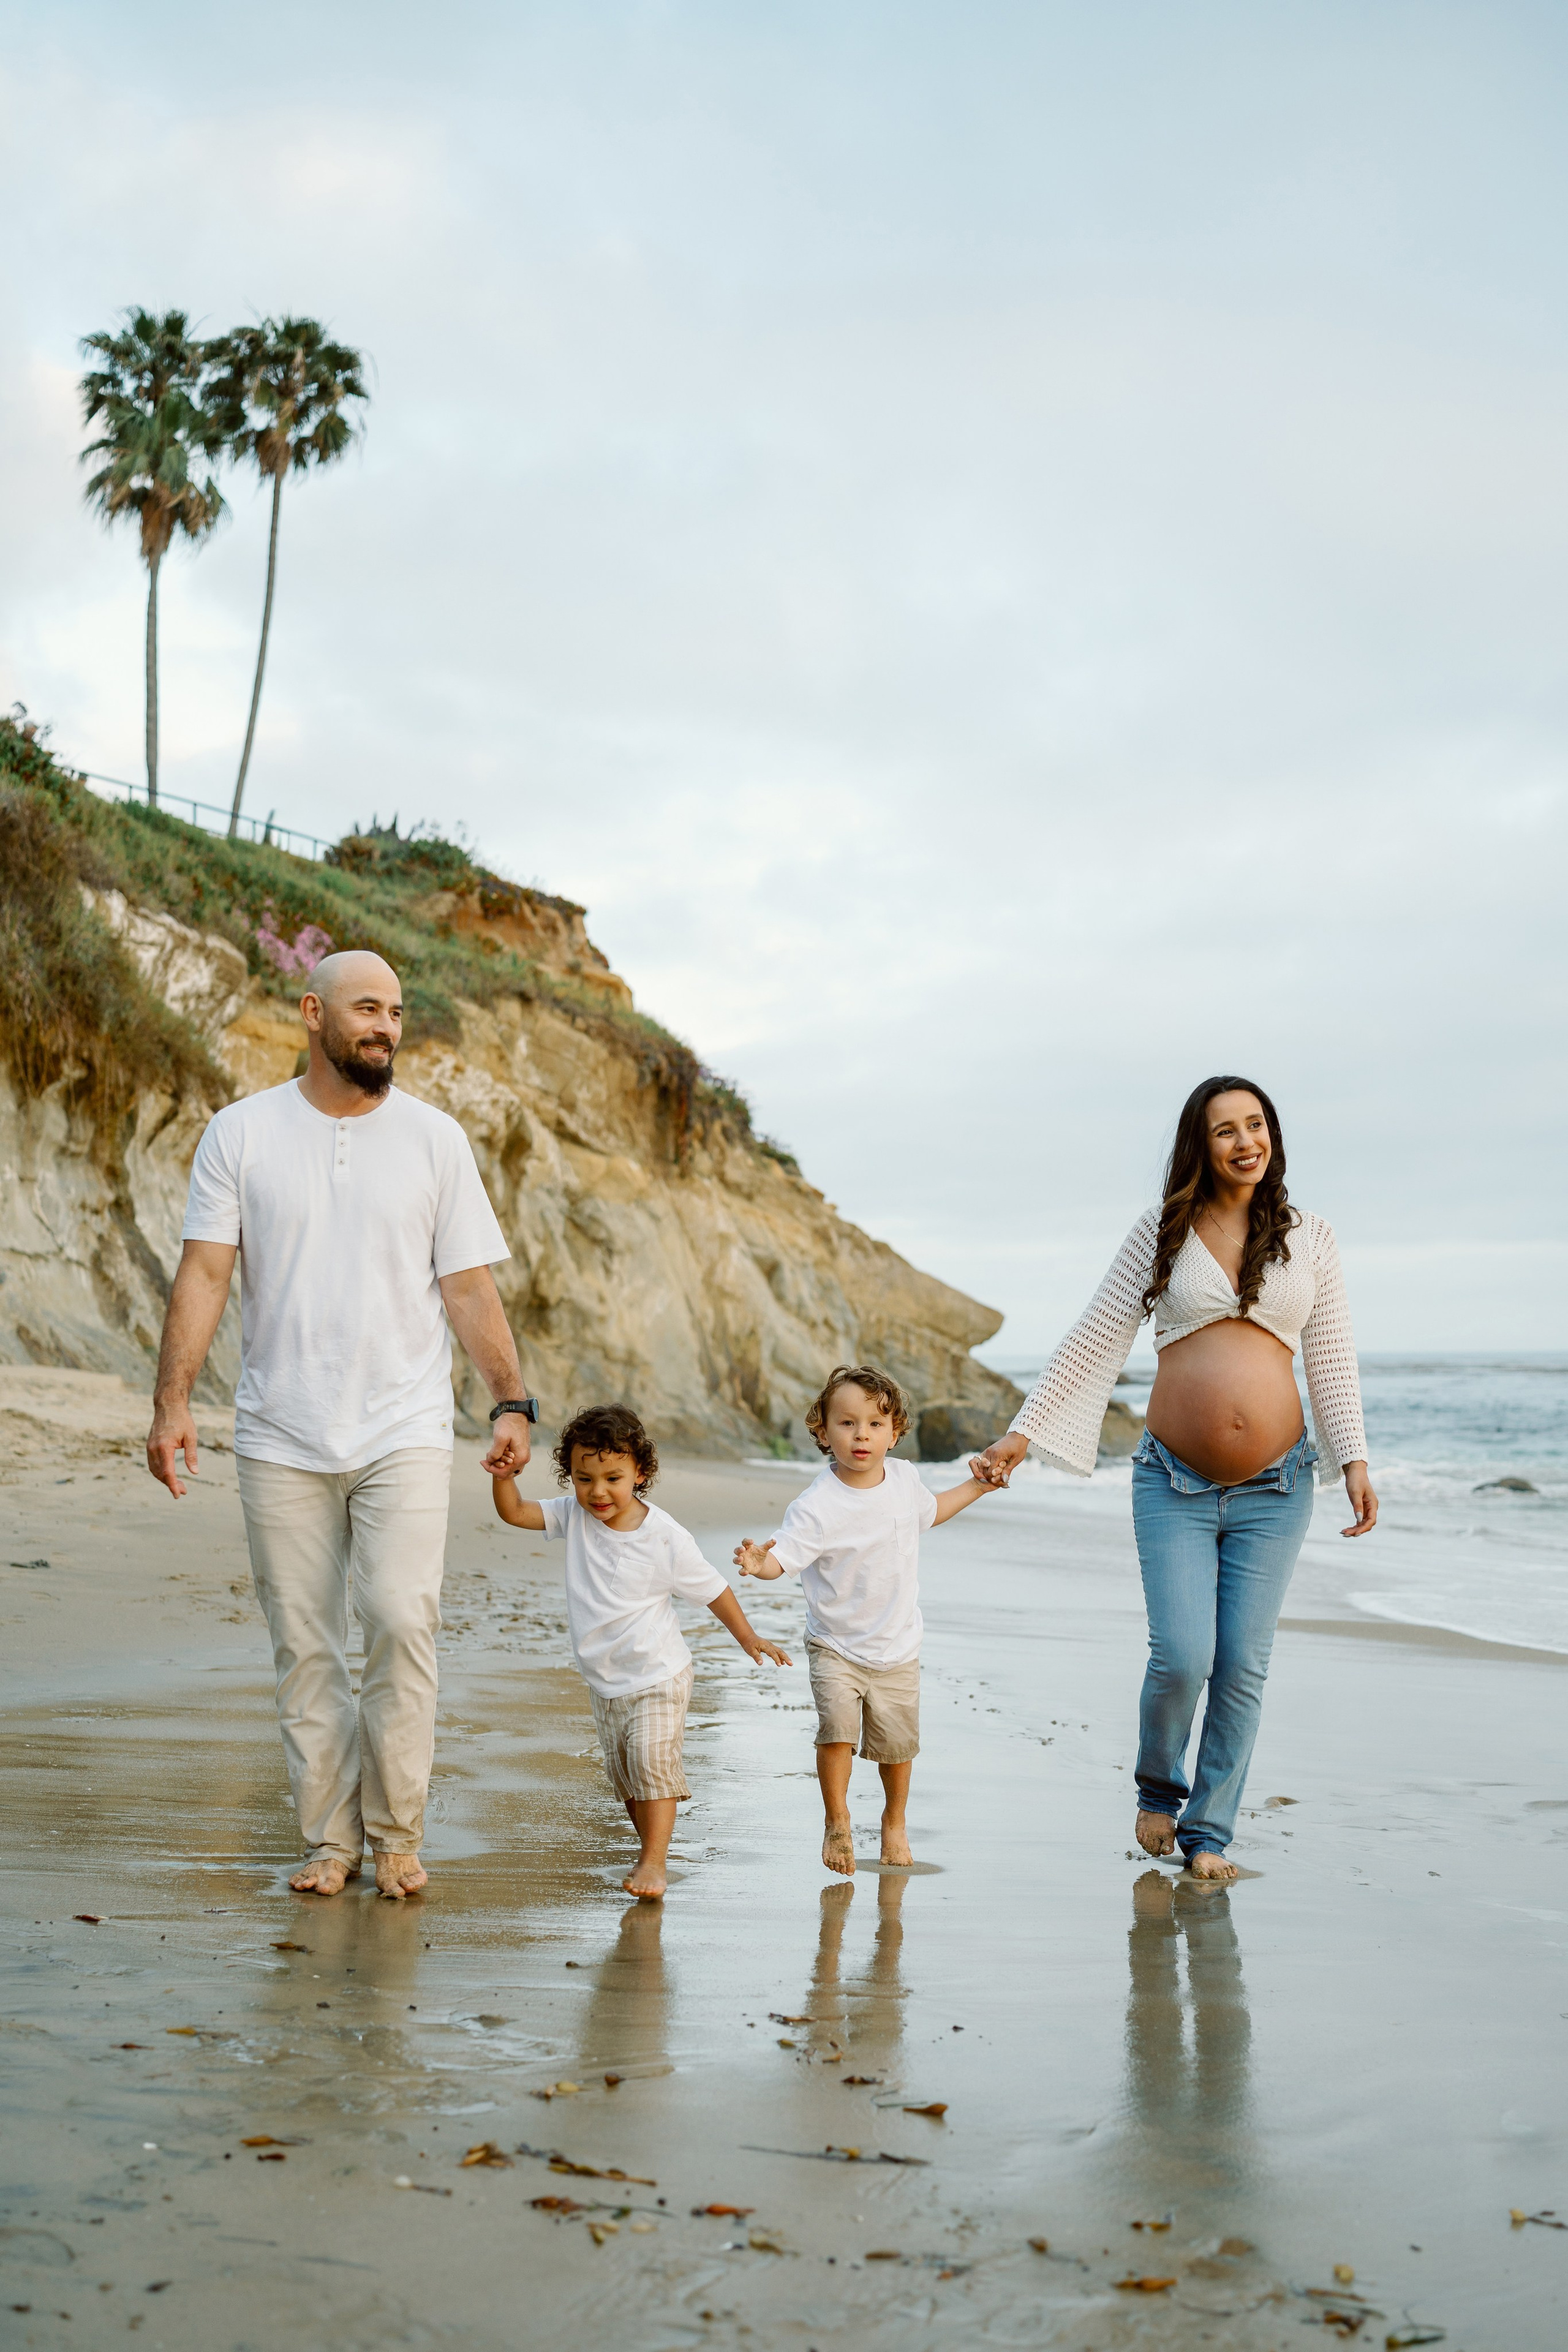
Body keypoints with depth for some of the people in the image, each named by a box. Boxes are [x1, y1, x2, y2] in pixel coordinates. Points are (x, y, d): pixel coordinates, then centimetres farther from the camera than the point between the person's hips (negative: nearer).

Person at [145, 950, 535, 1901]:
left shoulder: (436, 1138, 4)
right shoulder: (241, 1133, 3)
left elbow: (469, 1288, 4)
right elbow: (204, 1274, -1)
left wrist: (513, 1402, -5)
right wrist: (173, 1403, -11)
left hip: (405, 1431, -1)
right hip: (281, 1437, 1)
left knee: (402, 1618, -12)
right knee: (304, 1644, 4)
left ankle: (397, 1833, 5)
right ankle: (331, 1840, 17)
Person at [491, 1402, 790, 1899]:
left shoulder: (666, 1538, -18)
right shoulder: (573, 1517, -7)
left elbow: (711, 1589, -6)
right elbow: (513, 1512, -9)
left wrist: (748, 1639, -4)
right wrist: (504, 1476, -29)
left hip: (657, 1675, -5)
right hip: (603, 1679, 5)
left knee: (653, 1760, -15)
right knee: (622, 1772, 12)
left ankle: (655, 1860, -7)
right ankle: (650, 1850, 28)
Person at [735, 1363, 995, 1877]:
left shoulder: (905, 1478, -2)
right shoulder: (818, 1506, -20)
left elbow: (928, 1511, 21)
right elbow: (783, 1557, -28)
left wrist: (978, 1486, 24)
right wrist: (758, 1562, -49)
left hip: (897, 1647, 4)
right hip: (835, 1646, -4)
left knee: (896, 1742, 9)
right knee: (837, 1726, -21)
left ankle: (895, 1821, 38)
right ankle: (837, 1823, 3)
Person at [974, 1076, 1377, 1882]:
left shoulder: (1310, 1240, 7)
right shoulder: (1161, 1233, 3)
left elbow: (1332, 1360, 9)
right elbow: (1094, 1340, 3)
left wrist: (1353, 1461, -1)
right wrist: (1022, 1432, 0)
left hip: (1274, 1489, 1)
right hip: (1175, 1483, -1)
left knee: (1243, 1666, 1)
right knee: (1181, 1658, -9)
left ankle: (1209, 1830, 18)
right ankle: (1159, 1789, 21)